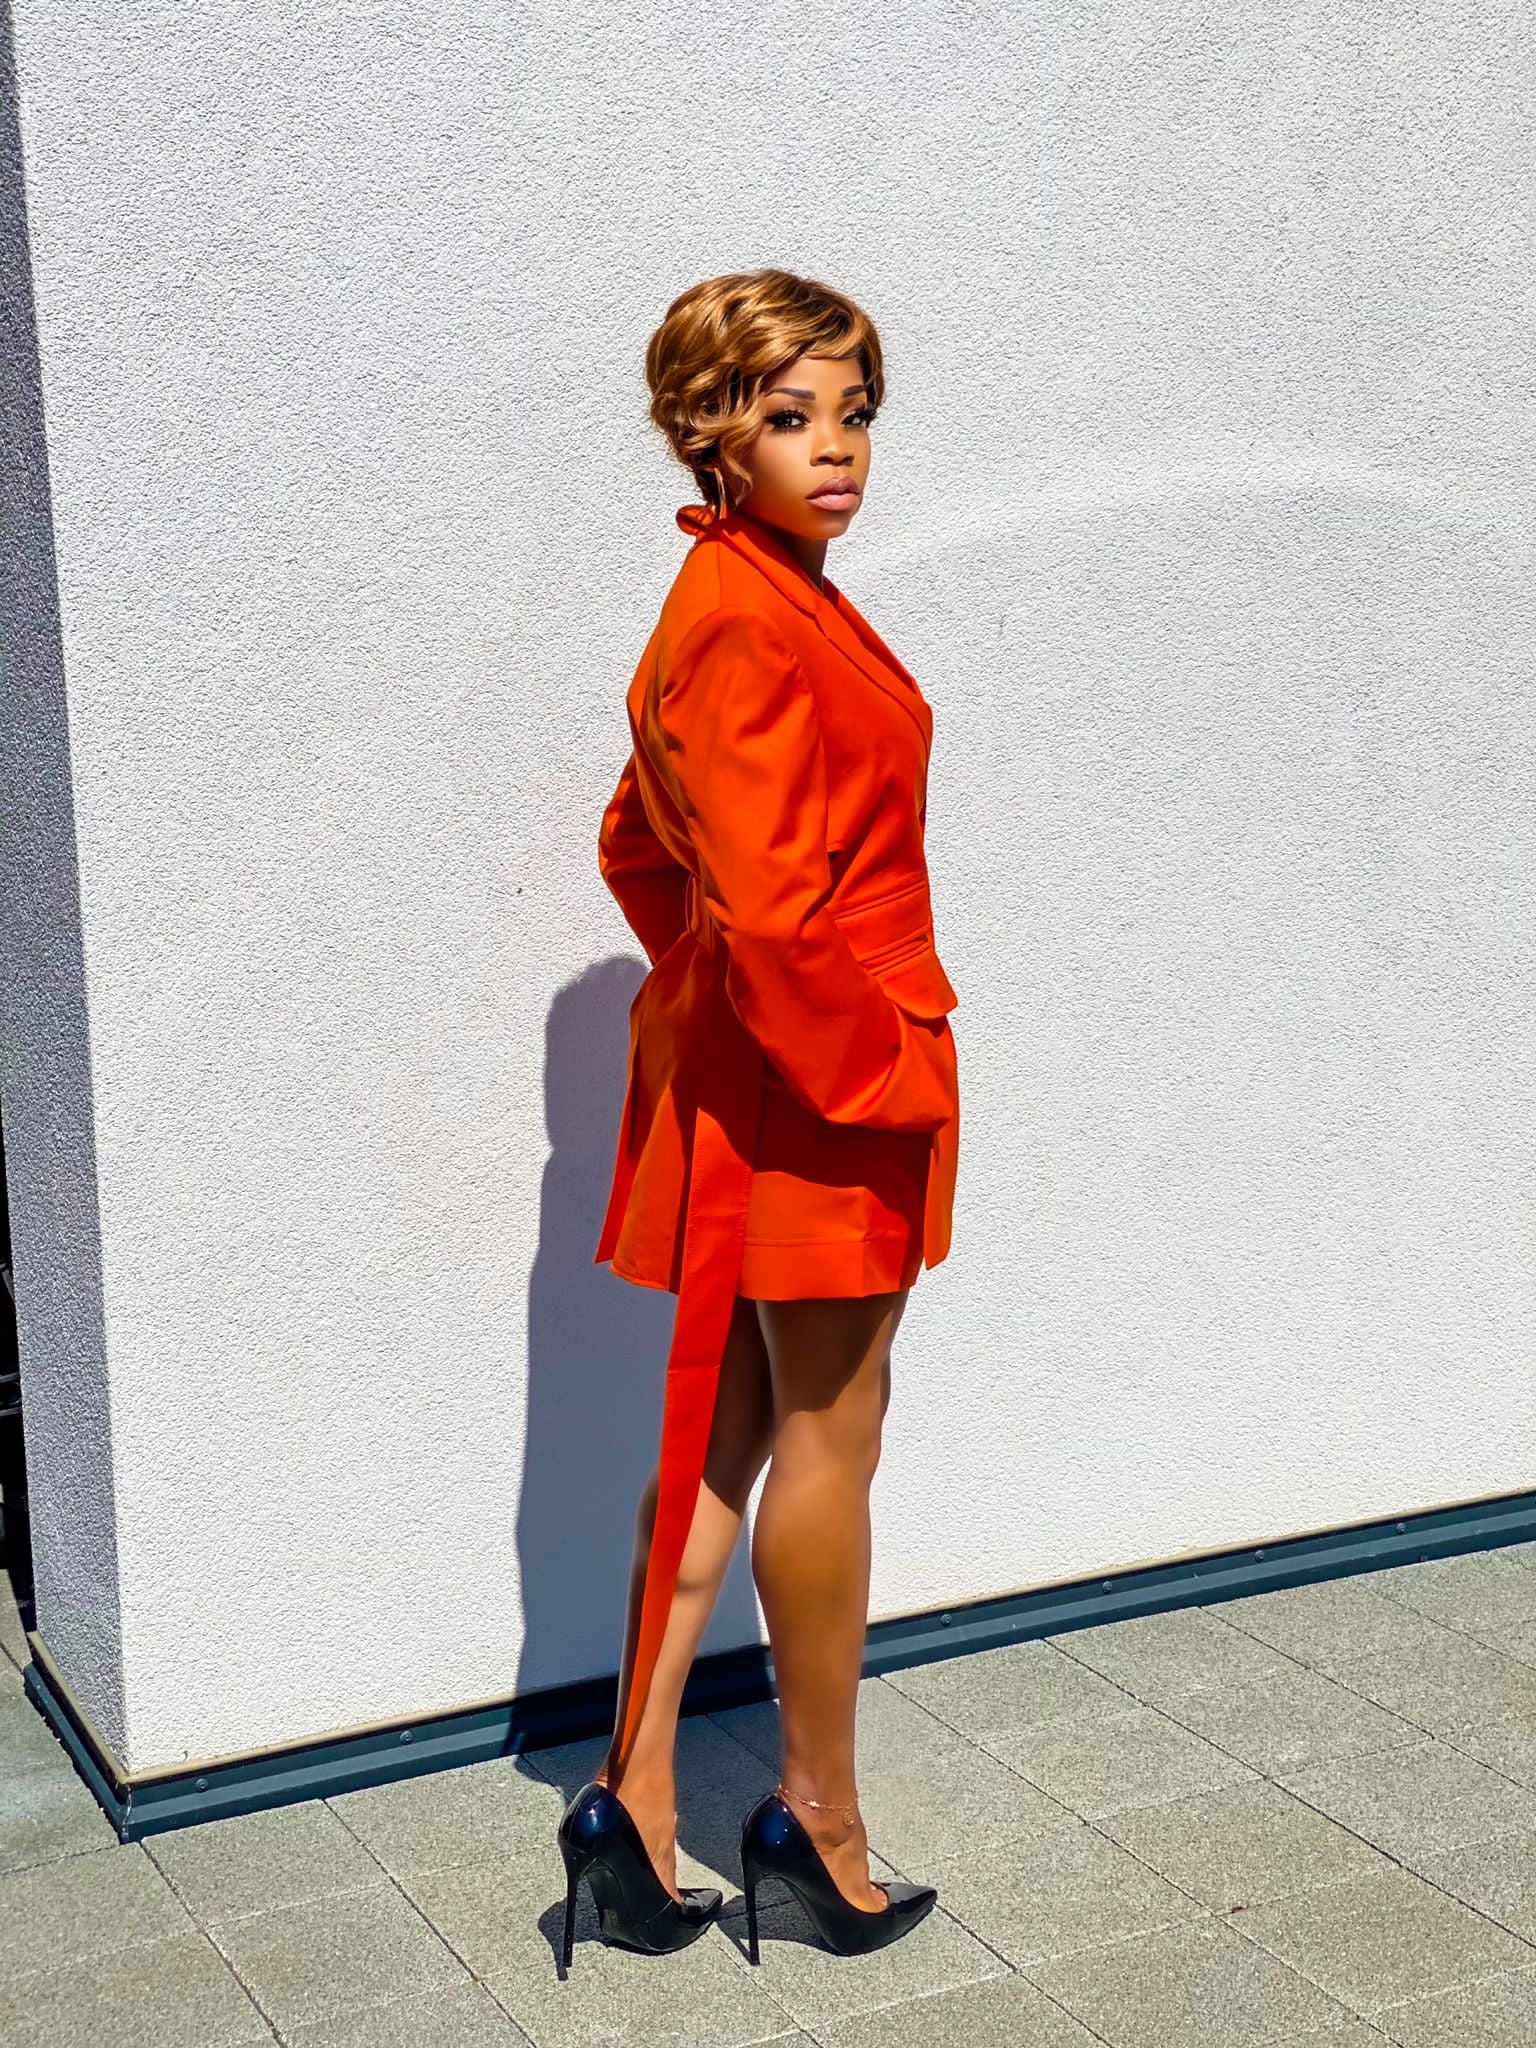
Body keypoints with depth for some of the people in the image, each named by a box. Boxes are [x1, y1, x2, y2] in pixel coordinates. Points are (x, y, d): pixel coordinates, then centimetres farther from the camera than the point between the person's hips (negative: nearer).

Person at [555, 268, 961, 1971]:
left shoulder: (752, 599, 12)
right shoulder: (751, 623, -20)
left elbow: (635, 843, 20)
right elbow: (772, 914, -26)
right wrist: (890, 1069, -16)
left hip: (742, 1065, 10)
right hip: (817, 1083, -10)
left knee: (726, 1430, 14)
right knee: (828, 1441, 4)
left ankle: (637, 1805, 21)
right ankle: (821, 1824, 22)